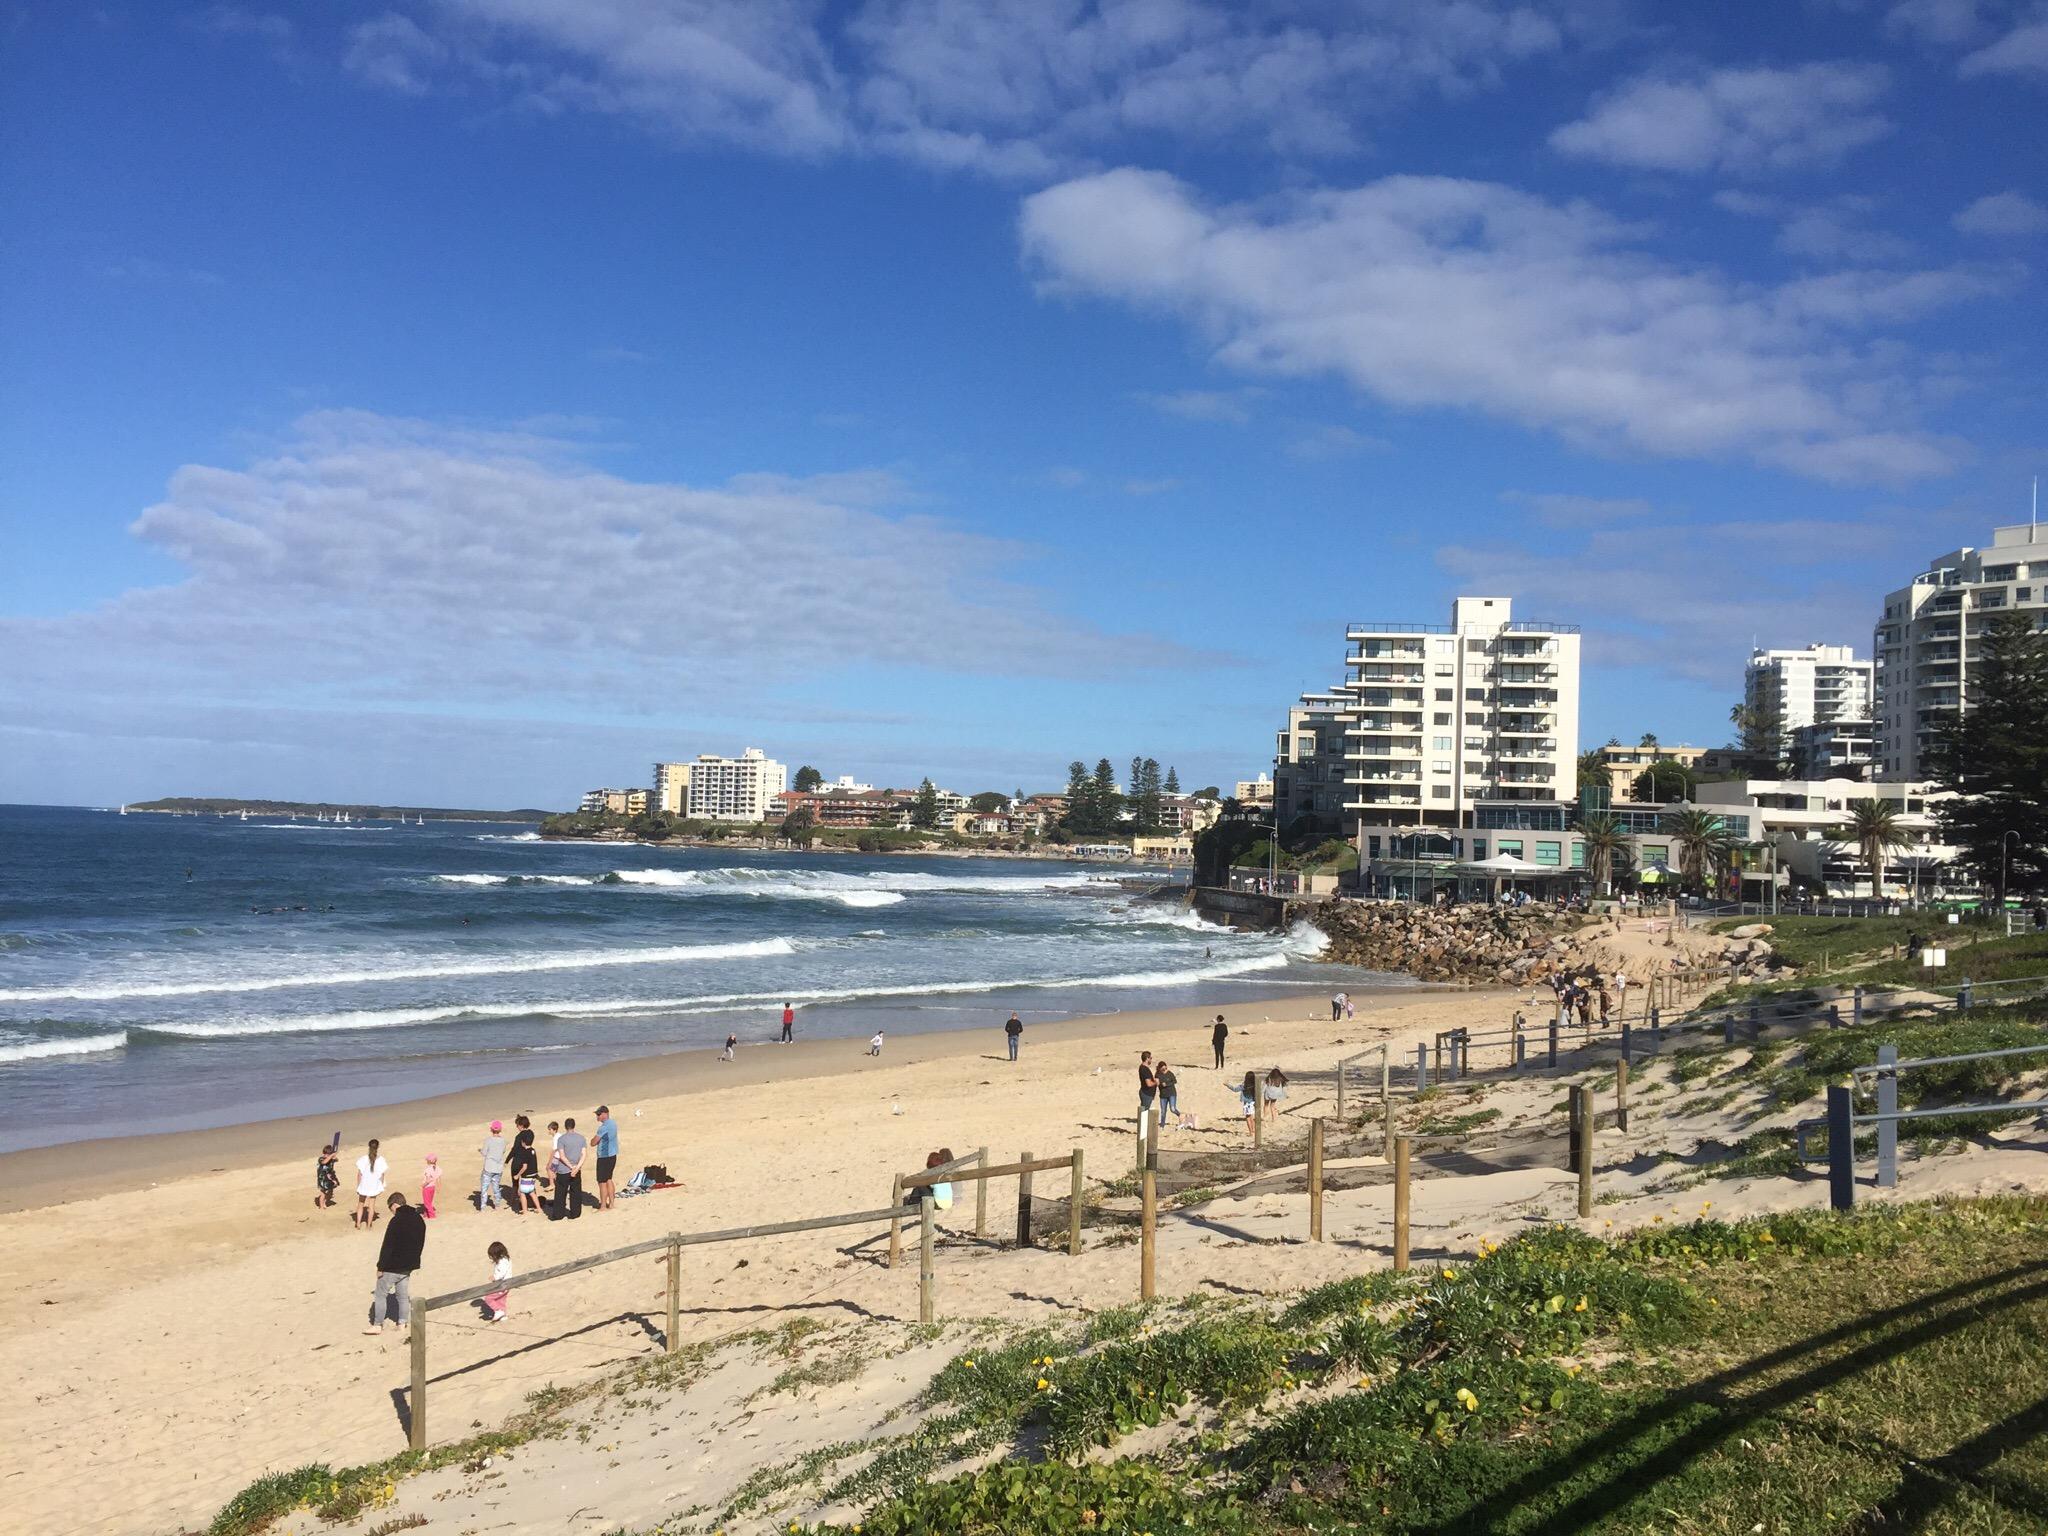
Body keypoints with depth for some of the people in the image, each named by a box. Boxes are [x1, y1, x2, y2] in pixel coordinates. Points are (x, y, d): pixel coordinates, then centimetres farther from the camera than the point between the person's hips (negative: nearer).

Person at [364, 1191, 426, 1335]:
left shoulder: (397, 1221, -20)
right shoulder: (419, 1219, 5)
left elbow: (387, 1246, -20)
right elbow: (421, 1244, 13)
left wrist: (380, 1267, -13)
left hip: (392, 1267, -7)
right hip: (408, 1266, 7)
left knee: (380, 1294, 5)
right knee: (403, 1295, 16)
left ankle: (377, 1325, 8)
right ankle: (402, 1323, 18)